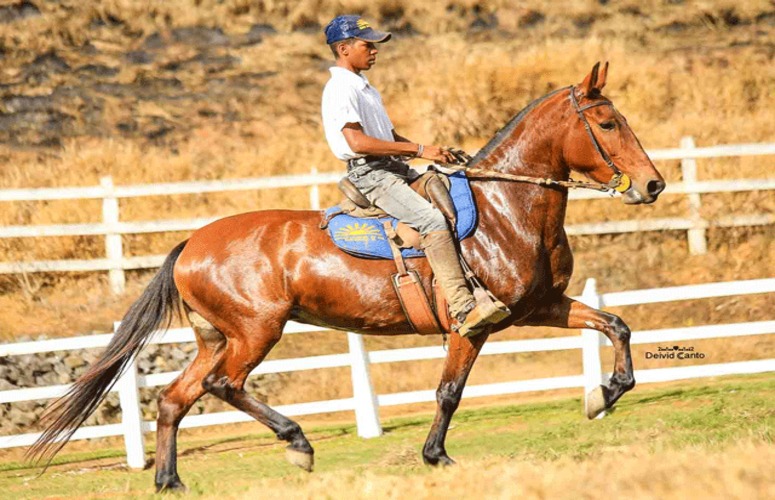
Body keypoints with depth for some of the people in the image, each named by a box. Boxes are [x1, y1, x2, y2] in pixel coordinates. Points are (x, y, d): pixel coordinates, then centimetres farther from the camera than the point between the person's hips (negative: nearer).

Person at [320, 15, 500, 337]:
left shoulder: (362, 86, 19)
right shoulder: (340, 89, -13)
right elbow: (357, 142, -24)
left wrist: (429, 151, 11)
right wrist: (418, 150, -22)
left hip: (394, 170, 10)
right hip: (369, 175, -10)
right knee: (432, 220, -26)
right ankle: (462, 309, -31)